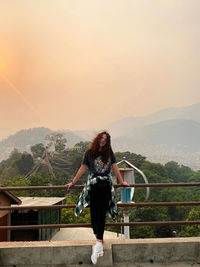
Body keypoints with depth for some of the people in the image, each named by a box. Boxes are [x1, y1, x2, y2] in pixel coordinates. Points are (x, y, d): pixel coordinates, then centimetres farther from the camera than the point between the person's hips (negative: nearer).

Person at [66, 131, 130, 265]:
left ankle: (99, 242, -8)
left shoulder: (109, 153, 10)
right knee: (94, 214, -1)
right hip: (93, 186, 0)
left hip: (106, 186, 0)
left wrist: (122, 182, 21)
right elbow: (82, 169, 12)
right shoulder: (89, 153, 7)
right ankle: (100, 241, 7)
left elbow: (115, 167, 17)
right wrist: (73, 183, 15)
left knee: (101, 214, -7)